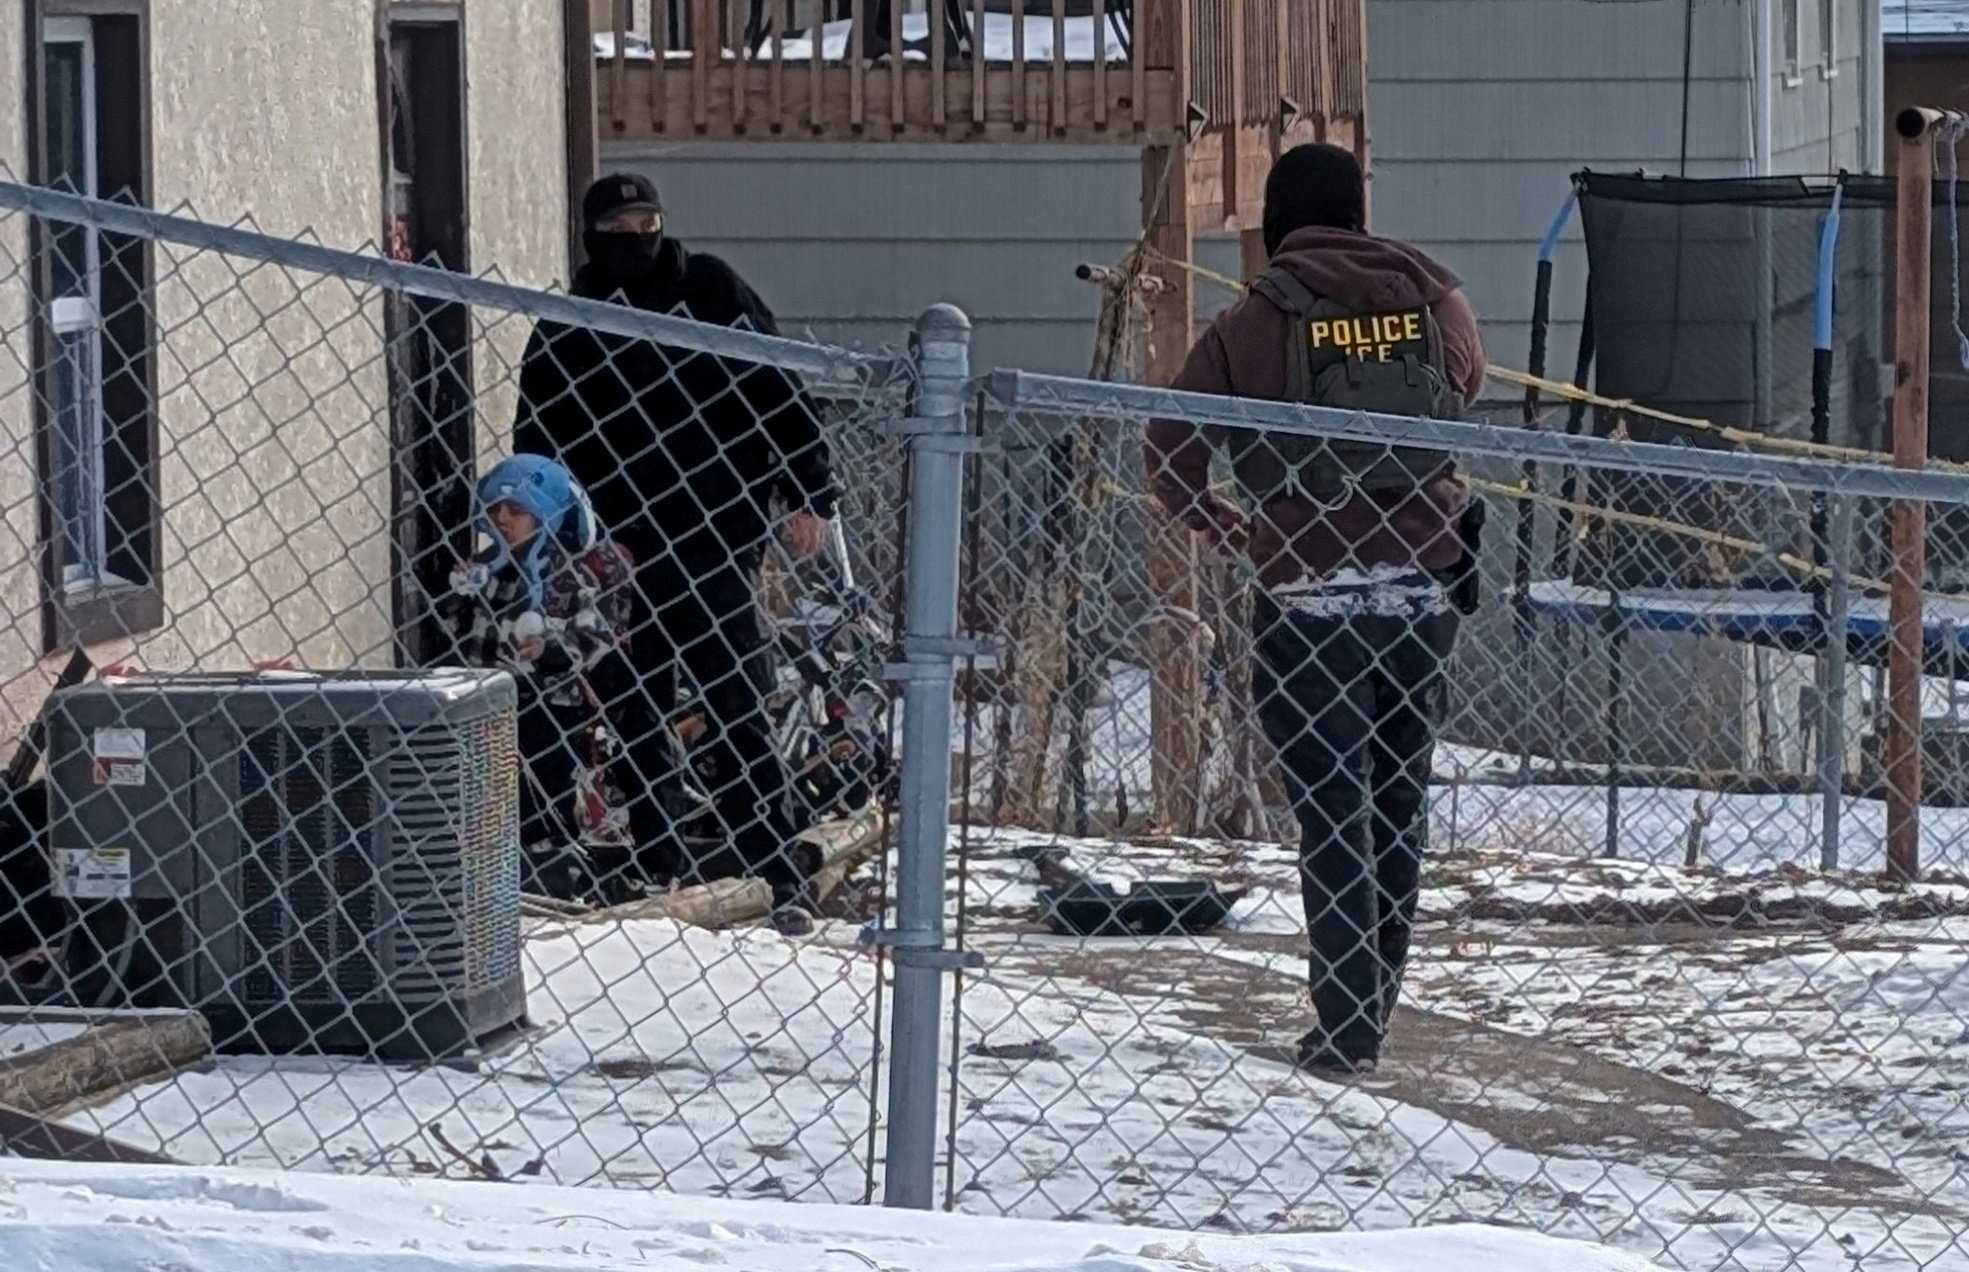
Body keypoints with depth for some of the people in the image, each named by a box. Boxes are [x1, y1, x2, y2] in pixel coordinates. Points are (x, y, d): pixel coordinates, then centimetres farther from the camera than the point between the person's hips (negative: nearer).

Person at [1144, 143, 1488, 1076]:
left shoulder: (1252, 326, -5)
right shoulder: (1435, 302, 4)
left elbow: (1170, 453, -2)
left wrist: (1213, 522, 17)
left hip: (1309, 596, -3)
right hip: (1424, 591, 3)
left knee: (1332, 807, -1)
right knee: (1399, 797, 16)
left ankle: (1347, 1026, -5)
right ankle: (1378, 995, 25)